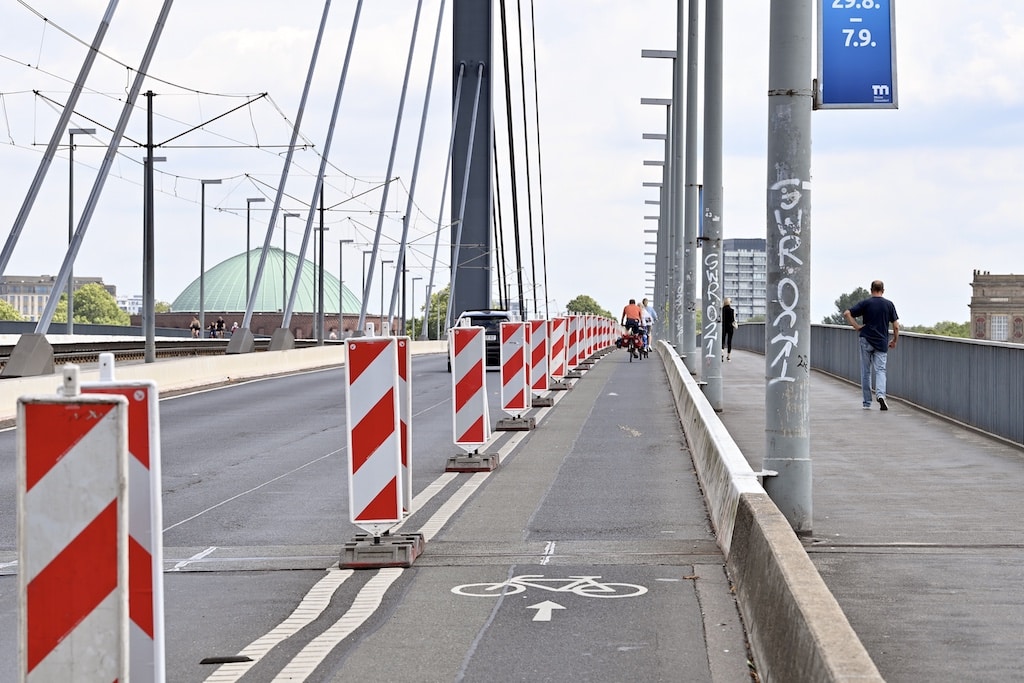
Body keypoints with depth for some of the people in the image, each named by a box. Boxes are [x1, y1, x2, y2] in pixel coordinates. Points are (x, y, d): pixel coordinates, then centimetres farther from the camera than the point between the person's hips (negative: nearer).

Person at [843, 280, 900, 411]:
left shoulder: (865, 303, -1)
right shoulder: (889, 304, 2)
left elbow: (846, 313, -11)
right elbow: (896, 326, 1)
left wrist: (856, 326, -4)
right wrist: (894, 341, 14)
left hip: (866, 341, 0)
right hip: (882, 343, 0)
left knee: (866, 372, 8)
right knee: (880, 370, 1)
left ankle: (867, 403, 10)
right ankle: (880, 394, -26)